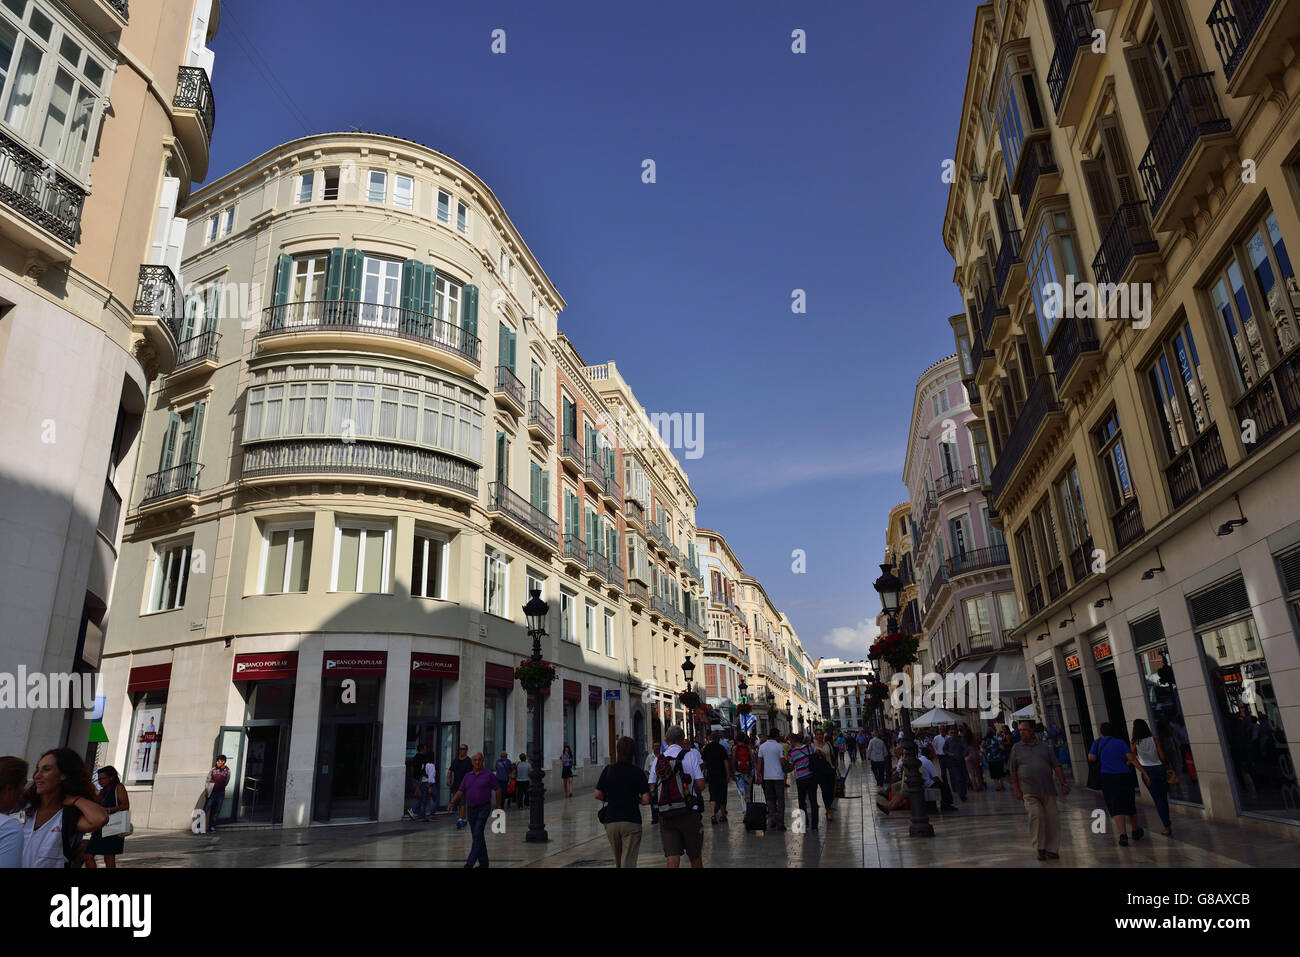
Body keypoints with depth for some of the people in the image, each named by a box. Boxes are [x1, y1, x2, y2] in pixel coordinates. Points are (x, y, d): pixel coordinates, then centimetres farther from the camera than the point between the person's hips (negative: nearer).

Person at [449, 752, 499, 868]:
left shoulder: (489, 775, -6)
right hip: (471, 809, 5)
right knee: (478, 836, 12)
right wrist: (452, 802, -9)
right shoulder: (467, 776, 8)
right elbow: (460, 792, 6)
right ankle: (483, 862, 23)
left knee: (477, 835, -16)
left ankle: (470, 863, -18)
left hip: (484, 808, -5)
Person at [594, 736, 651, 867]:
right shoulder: (638, 773, -5)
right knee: (629, 862, -2)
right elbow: (646, 800, -10)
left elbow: (597, 795, -2)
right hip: (632, 821, -2)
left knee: (618, 861, 21)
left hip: (611, 821, 3)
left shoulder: (609, 770, -1)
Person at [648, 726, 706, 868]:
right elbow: (700, 785, -6)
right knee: (695, 857, 14)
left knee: (672, 859, 1)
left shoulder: (659, 760, 8)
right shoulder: (691, 754, -2)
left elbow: (651, 789, 6)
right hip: (688, 813, -2)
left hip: (665, 815, 2)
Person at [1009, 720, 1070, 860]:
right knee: (1036, 815, -17)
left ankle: (1051, 849, 16)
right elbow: (1013, 771, 6)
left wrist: (1063, 784, -1)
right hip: (1029, 791, -2)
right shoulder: (1017, 748, 5)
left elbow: (1057, 766, 8)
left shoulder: (1045, 746, 8)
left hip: (1048, 789, 2)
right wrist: (1017, 790, 0)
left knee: (1052, 818, 2)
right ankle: (1039, 848, -4)